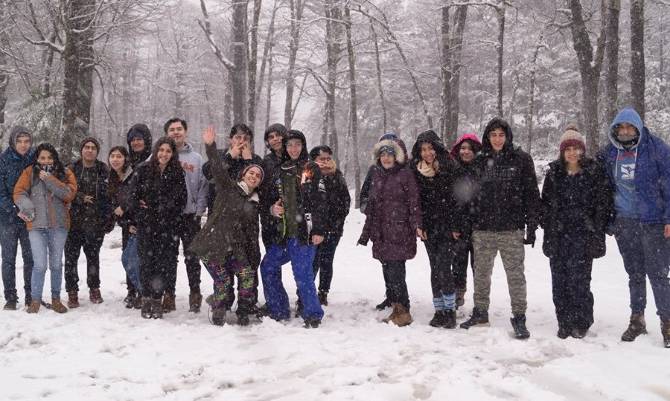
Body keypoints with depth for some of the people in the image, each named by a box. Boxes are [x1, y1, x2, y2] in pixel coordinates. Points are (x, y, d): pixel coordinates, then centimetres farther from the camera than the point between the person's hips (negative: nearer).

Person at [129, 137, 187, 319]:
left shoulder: (177, 173, 4)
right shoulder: (142, 170, 1)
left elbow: (182, 199, 6)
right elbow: (133, 196, 1)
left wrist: (172, 214, -2)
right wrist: (141, 215, -3)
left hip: (168, 228, 1)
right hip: (146, 226, -1)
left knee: (165, 262, -2)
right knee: (147, 261, -1)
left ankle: (157, 299, 9)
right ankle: (146, 299, 12)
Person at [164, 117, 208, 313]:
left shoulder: (196, 158, 7)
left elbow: (204, 186, 4)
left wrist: (199, 210, -4)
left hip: (190, 216, 0)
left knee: (192, 257, 4)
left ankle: (195, 293, 12)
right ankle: (169, 294, 15)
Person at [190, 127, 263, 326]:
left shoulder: (253, 203, 16)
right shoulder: (228, 187, 2)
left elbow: (252, 234, 18)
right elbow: (218, 169, -16)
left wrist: (255, 259, 15)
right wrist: (210, 146, -30)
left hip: (235, 248, 5)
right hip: (212, 245, -5)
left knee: (248, 276, -6)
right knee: (223, 281, -7)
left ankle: (243, 313, 11)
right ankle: (218, 316, 14)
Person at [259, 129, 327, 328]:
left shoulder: (311, 169, 0)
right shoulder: (279, 171, 14)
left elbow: (320, 202, -5)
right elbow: (269, 199, 21)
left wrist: (318, 230, -13)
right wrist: (272, 208, -3)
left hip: (304, 232, -7)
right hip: (281, 233, 7)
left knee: (302, 274, -9)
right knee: (268, 267, 13)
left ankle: (313, 314, 5)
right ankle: (278, 311, 23)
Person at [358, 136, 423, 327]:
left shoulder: (405, 174, -2)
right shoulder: (377, 175, 16)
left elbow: (414, 201, -7)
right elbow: (371, 205, 20)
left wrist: (416, 225, -19)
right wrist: (366, 232, 20)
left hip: (399, 231, -6)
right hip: (381, 232, 6)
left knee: (395, 270, -10)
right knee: (388, 271, 7)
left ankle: (404, 311, -2)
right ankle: (396, 309, 16)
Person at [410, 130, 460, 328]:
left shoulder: (450, 168, -5)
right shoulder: (415, 171, 5)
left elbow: (457, 198, -5)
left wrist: (456, 226, -8)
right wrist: (420, 226, -5)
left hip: (448, 227, -3)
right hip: (429, 228, 4)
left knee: (443, 267, -11)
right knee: (435, 268, 6)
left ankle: (450, 310, 0)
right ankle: (439, 310, 14)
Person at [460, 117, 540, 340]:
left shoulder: (521, 159, 0)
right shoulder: (479, 162, 9)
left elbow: (531, 194, 0)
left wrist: (532, 226, -5)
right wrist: (467, 225, 9)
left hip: (511, 229, -3)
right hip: (482, 229, 3)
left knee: (515, 274, 0)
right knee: (481, 273, 12)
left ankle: (519, 317, 10)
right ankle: (480, 313, 25)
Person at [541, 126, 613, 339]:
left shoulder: (595, 172, 2)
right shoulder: (554, 173, 12)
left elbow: (603, 202, 0)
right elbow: (546, 202, 15)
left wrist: (596, 230, -6)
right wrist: (547, 225, 5)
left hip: (583, 235, -3)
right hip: (558, 235, 3)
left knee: (579, 279, -9)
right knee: (559, 279, 3)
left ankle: (580, 323, 5)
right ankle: (564, 323, 12)